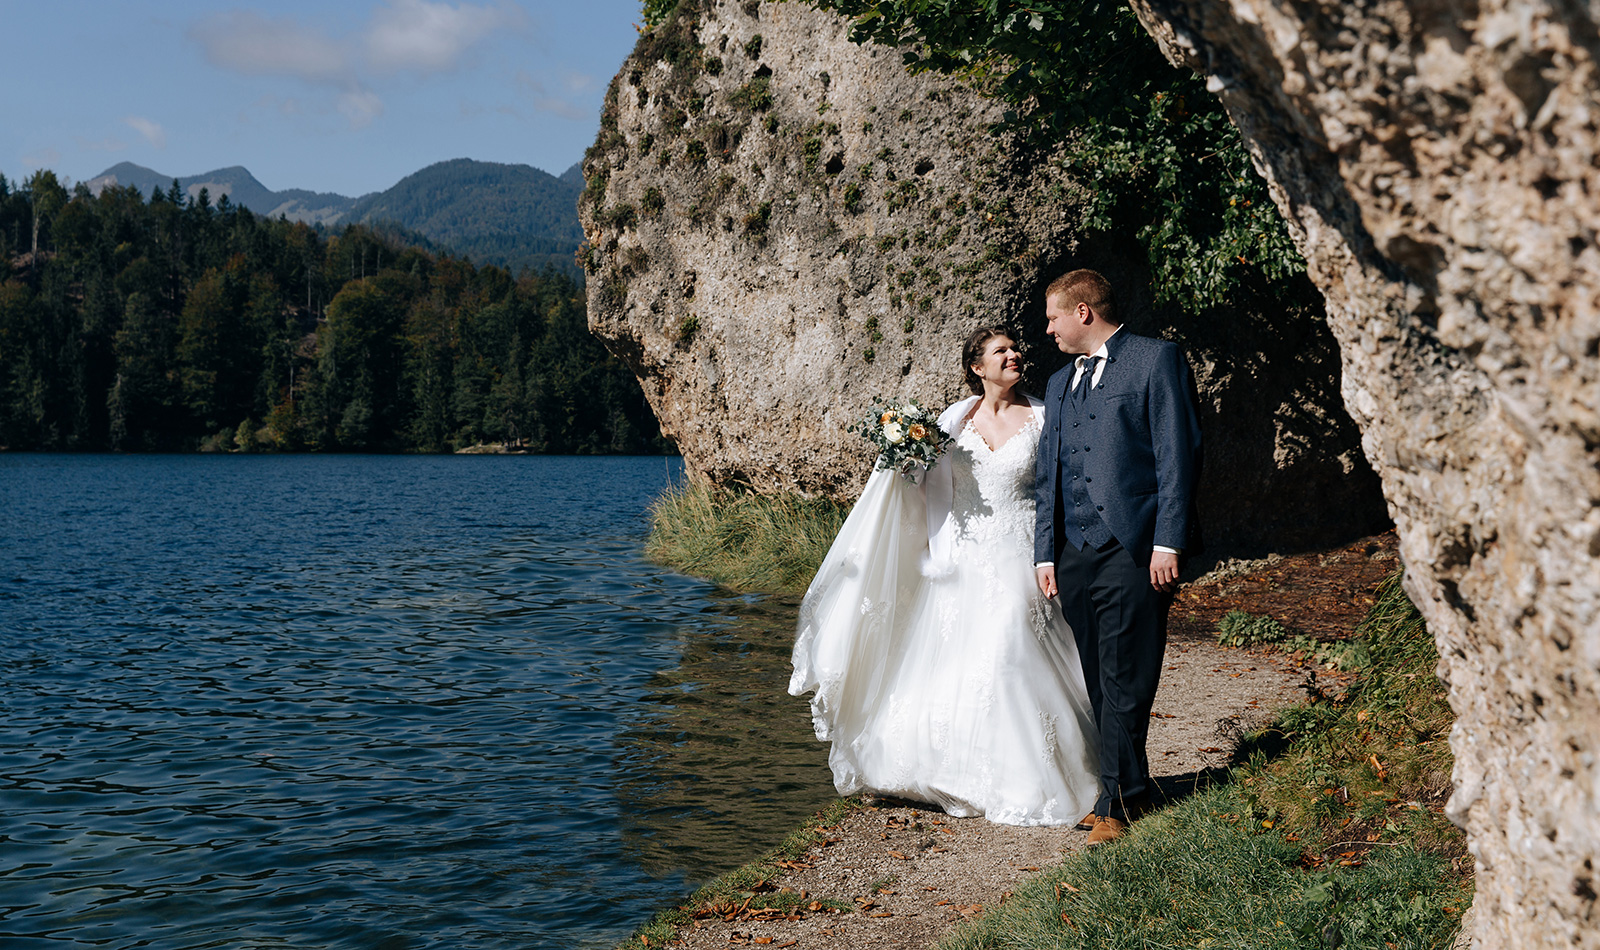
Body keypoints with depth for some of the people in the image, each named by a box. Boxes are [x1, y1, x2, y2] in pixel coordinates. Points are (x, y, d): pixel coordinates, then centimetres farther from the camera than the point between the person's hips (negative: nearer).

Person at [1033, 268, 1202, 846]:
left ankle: (1115, 803, 0)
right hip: (1074, 555, 6)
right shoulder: (1059, 383, 22)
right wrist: (1045, 554, 12)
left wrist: (1168, 543, -12)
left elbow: (1178, 455, -5)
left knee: (1124, 685, -6)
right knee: (1096, 685, 7)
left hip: (1132, 551, -6)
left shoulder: (1155, 360, 2)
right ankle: (1129, 789, 18)